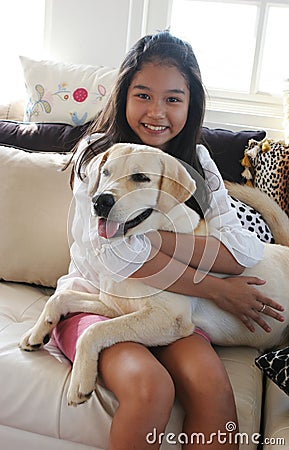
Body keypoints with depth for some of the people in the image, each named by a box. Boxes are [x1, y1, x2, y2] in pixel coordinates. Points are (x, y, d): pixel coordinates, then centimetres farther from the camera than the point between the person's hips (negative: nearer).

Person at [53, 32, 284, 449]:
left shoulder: (197, 161, 5)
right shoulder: (98, 152, -6)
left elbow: (241, 251, -10)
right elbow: (119, 255, -19)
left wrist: (149, 235, -22)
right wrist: (217, 290, -14)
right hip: (95, 299, -2)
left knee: (213, 386, -26)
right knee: (150, 387, -30)